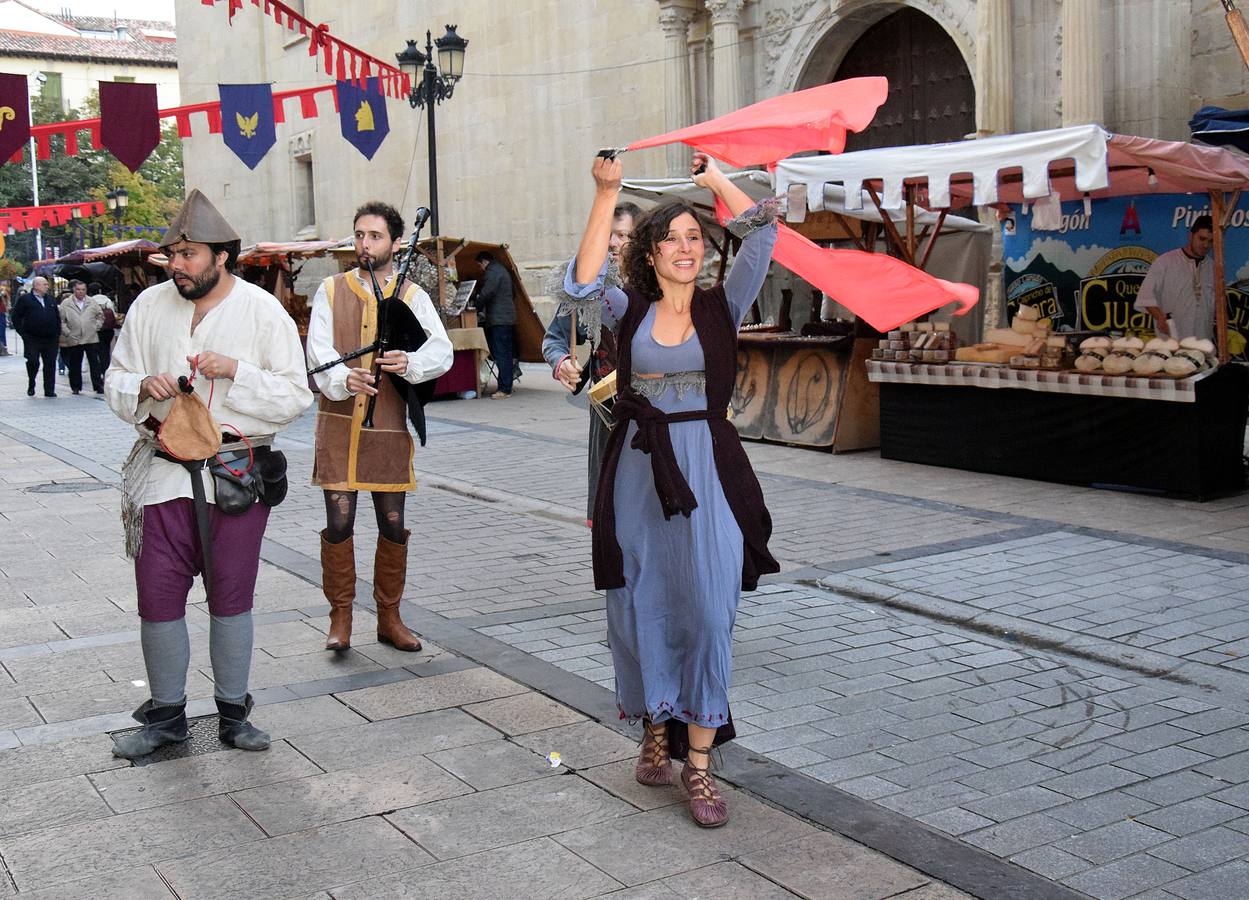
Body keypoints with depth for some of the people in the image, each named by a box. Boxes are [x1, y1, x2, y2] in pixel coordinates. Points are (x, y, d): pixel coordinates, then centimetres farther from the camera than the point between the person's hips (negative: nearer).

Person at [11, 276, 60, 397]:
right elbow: (16, 317, 0)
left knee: (50, 365, 2)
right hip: (32, 339, -4)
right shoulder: (24, 299, 0)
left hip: (51, 339, 4)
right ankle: (31, 386, 16)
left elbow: (57, 318, 18)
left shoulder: (51, 299, 14)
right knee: (33, 362, -6)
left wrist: (58, 334, 9)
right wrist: (23, 333, -6)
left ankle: (49, 390, 7)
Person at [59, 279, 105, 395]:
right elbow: (61, 320, 2)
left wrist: (97, 327, 6)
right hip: (74, 340, -1)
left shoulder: (92, 302, 8)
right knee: (75, 365, 7)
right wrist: (67, 332, -6)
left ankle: (98, 386, 0)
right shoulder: (66, 303, 1)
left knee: (95, 363, -2)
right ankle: (76, 387, 15)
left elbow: (100, 315, 18)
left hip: (91, 339, 1)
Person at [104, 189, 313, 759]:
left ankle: (233, 713, 23)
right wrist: (142, 387, -11)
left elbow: (296, 396, -5)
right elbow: (115, 381, 11)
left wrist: (236, 370, -19)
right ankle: (166, 716, 21)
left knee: (231, 599, 8)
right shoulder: (150, 306, 5)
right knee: (158, 598, 4)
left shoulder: (263, 310, -3)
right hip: (164, 473, 2)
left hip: (238, 476, -2)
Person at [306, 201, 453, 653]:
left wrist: (410, 363, -29)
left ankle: (389, 617, 21)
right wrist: (342, 379, -27)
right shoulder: (331, 291, 6)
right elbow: (319, 350, -6)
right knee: (339, 522, -2)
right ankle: (340, 617, 13)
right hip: (339, 424, -1)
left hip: (389, 426, 1)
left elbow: (441, 349, -7)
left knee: (394, 526, 7)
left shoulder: (412, 296, 6)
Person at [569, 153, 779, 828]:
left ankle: (699, 761, 2)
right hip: (637, 467, 1)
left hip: (705, 469, -1)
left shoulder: (721, 308, 5)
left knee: (706, 609, -5)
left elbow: (761, 234, -4)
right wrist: (606, 195, -10)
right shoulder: (630, 311, 7)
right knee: (641, 607, 8)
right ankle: (656, 732, 27)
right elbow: (582, 284, -11)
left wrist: (716, 179, 8)